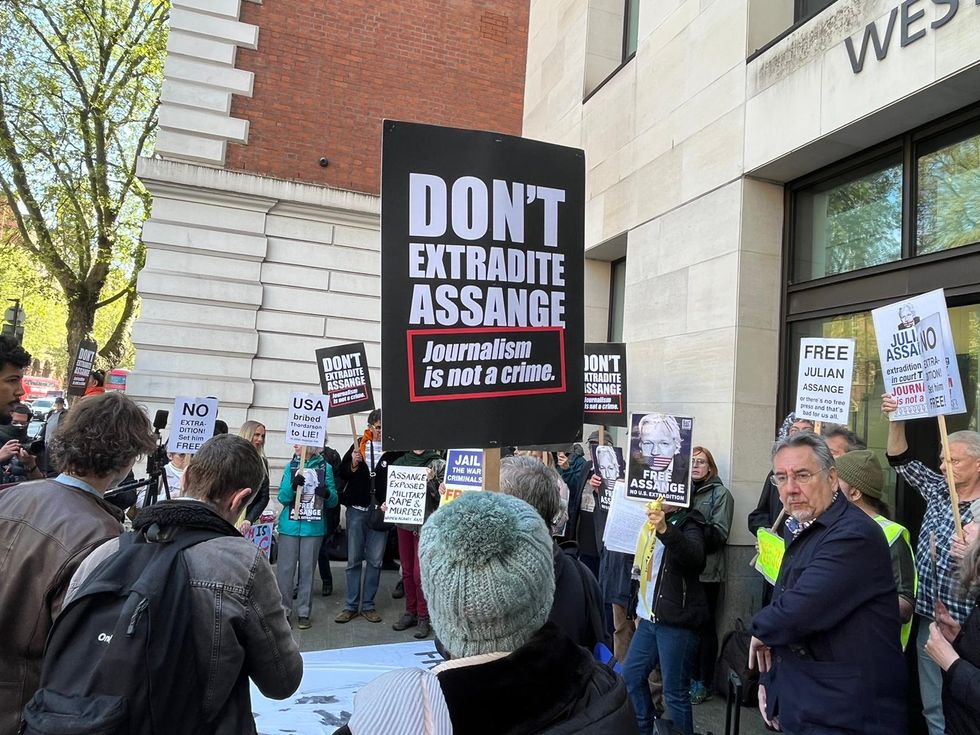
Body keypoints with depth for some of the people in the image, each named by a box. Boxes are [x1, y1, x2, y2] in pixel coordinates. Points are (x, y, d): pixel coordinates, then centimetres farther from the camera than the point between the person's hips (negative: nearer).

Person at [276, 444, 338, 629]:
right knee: (285, 569, 2)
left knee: (307, 569, 6)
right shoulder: (291, 467, 4)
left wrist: (327, 494, -20)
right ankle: (283, 610, 14)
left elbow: (333, 501, 2)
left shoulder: (325, 468, 0)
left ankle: (303, 612, 16)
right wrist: (293, 486, -22)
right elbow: (282, 498, -3)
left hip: (314, 528, -1)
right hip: (290, 526, 1)